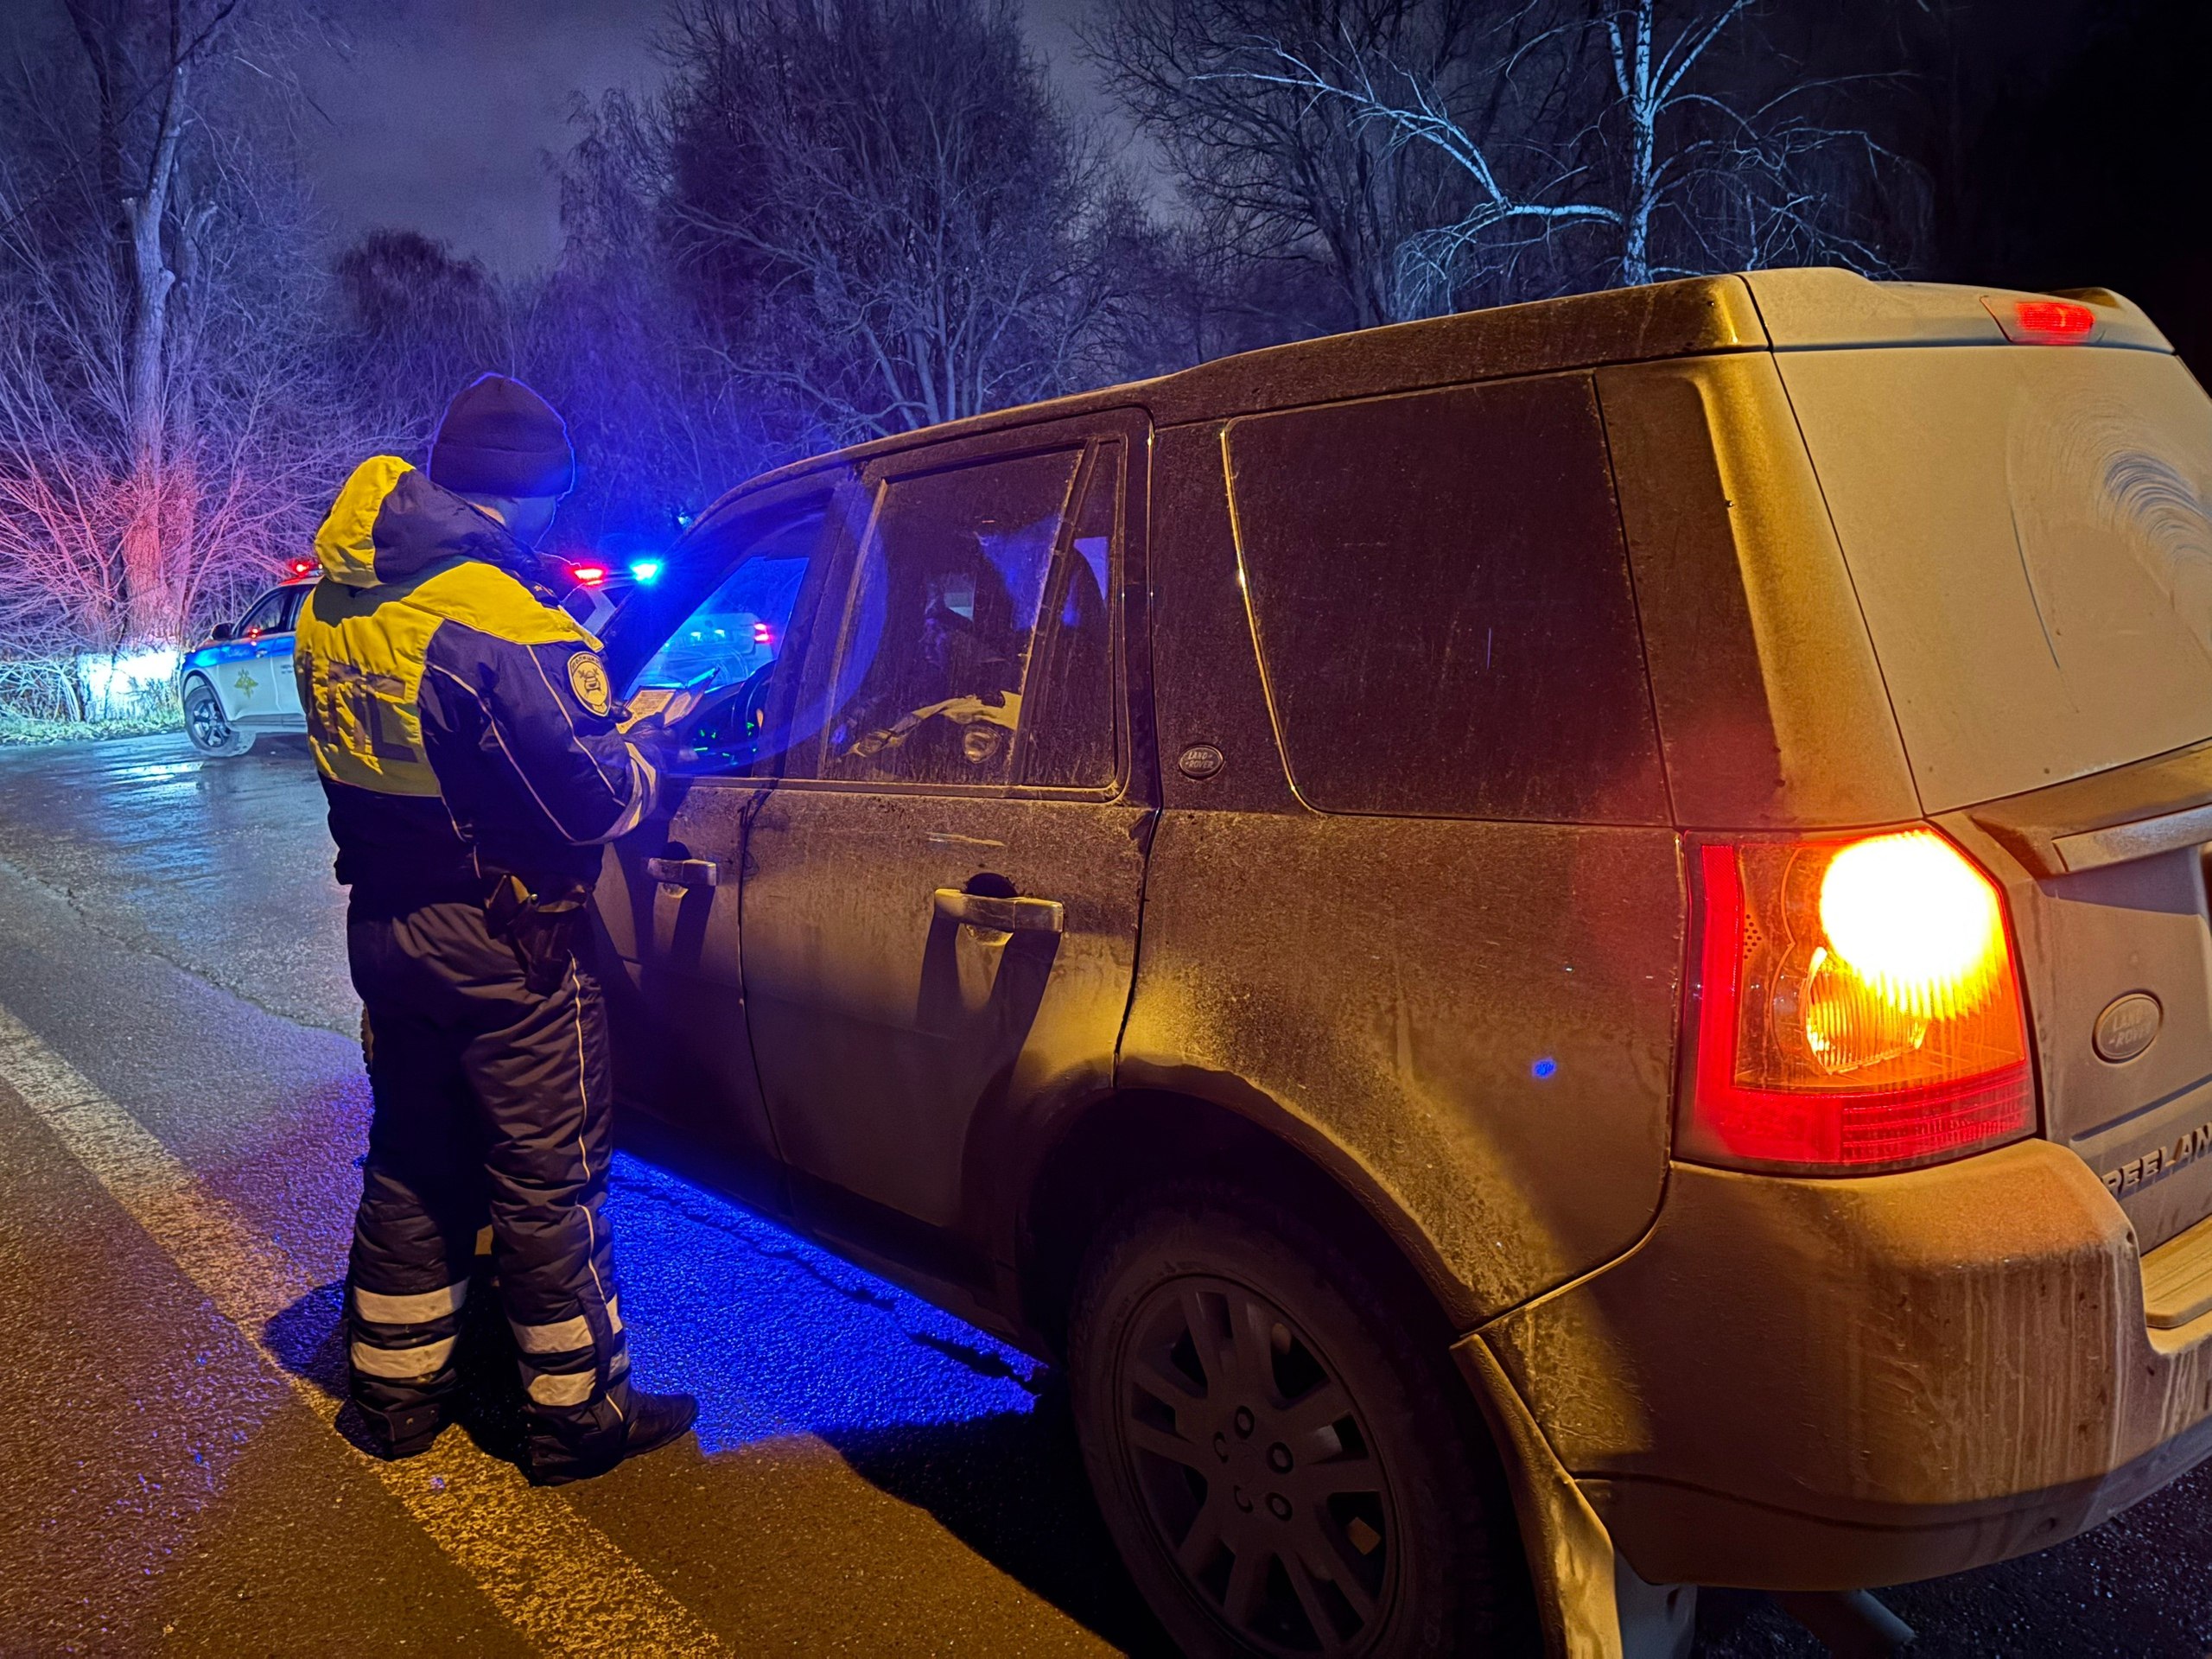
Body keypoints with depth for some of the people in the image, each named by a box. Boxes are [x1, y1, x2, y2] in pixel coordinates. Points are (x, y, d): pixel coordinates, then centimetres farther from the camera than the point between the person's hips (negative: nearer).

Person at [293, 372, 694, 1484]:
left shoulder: (334, 610, 5)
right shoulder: (500, 621, -22)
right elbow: (597, 801, -22)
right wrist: (647, 739, -2)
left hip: (384, 924, 8)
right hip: (500, 940, -8)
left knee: (413, 1161, 21)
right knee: (549, 1180, 5)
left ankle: (395, 1389, 34)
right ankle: (576, 1415, 19)